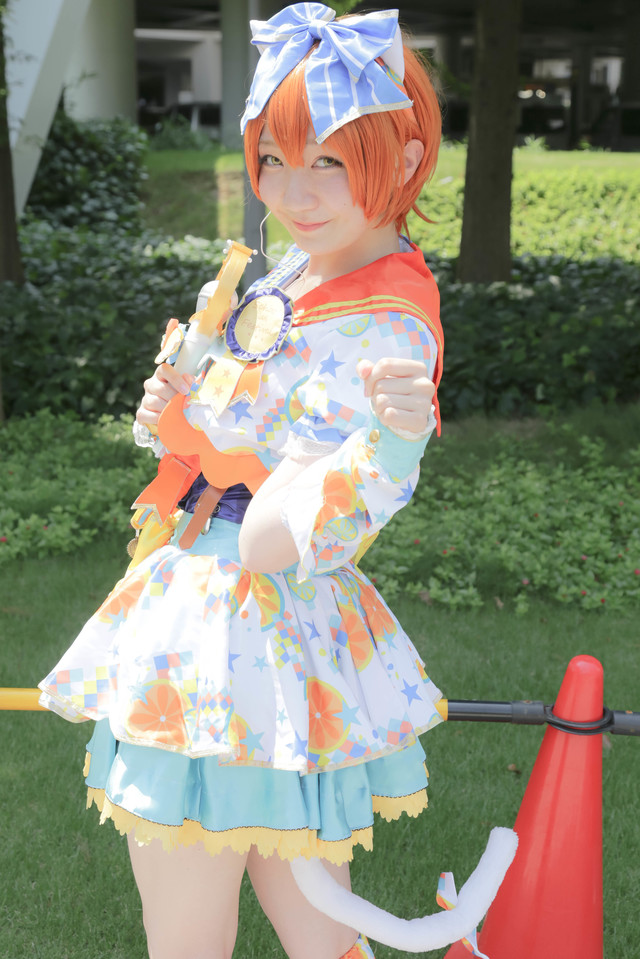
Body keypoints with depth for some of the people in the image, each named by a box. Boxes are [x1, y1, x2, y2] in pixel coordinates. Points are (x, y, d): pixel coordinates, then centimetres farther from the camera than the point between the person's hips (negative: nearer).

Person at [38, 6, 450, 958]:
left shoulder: (385, 327, -21)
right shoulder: (298, 269, 6)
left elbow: (274, 543, -30)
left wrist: (396, 435, -45)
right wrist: (173, 414, -1)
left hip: (243, 637, -9)